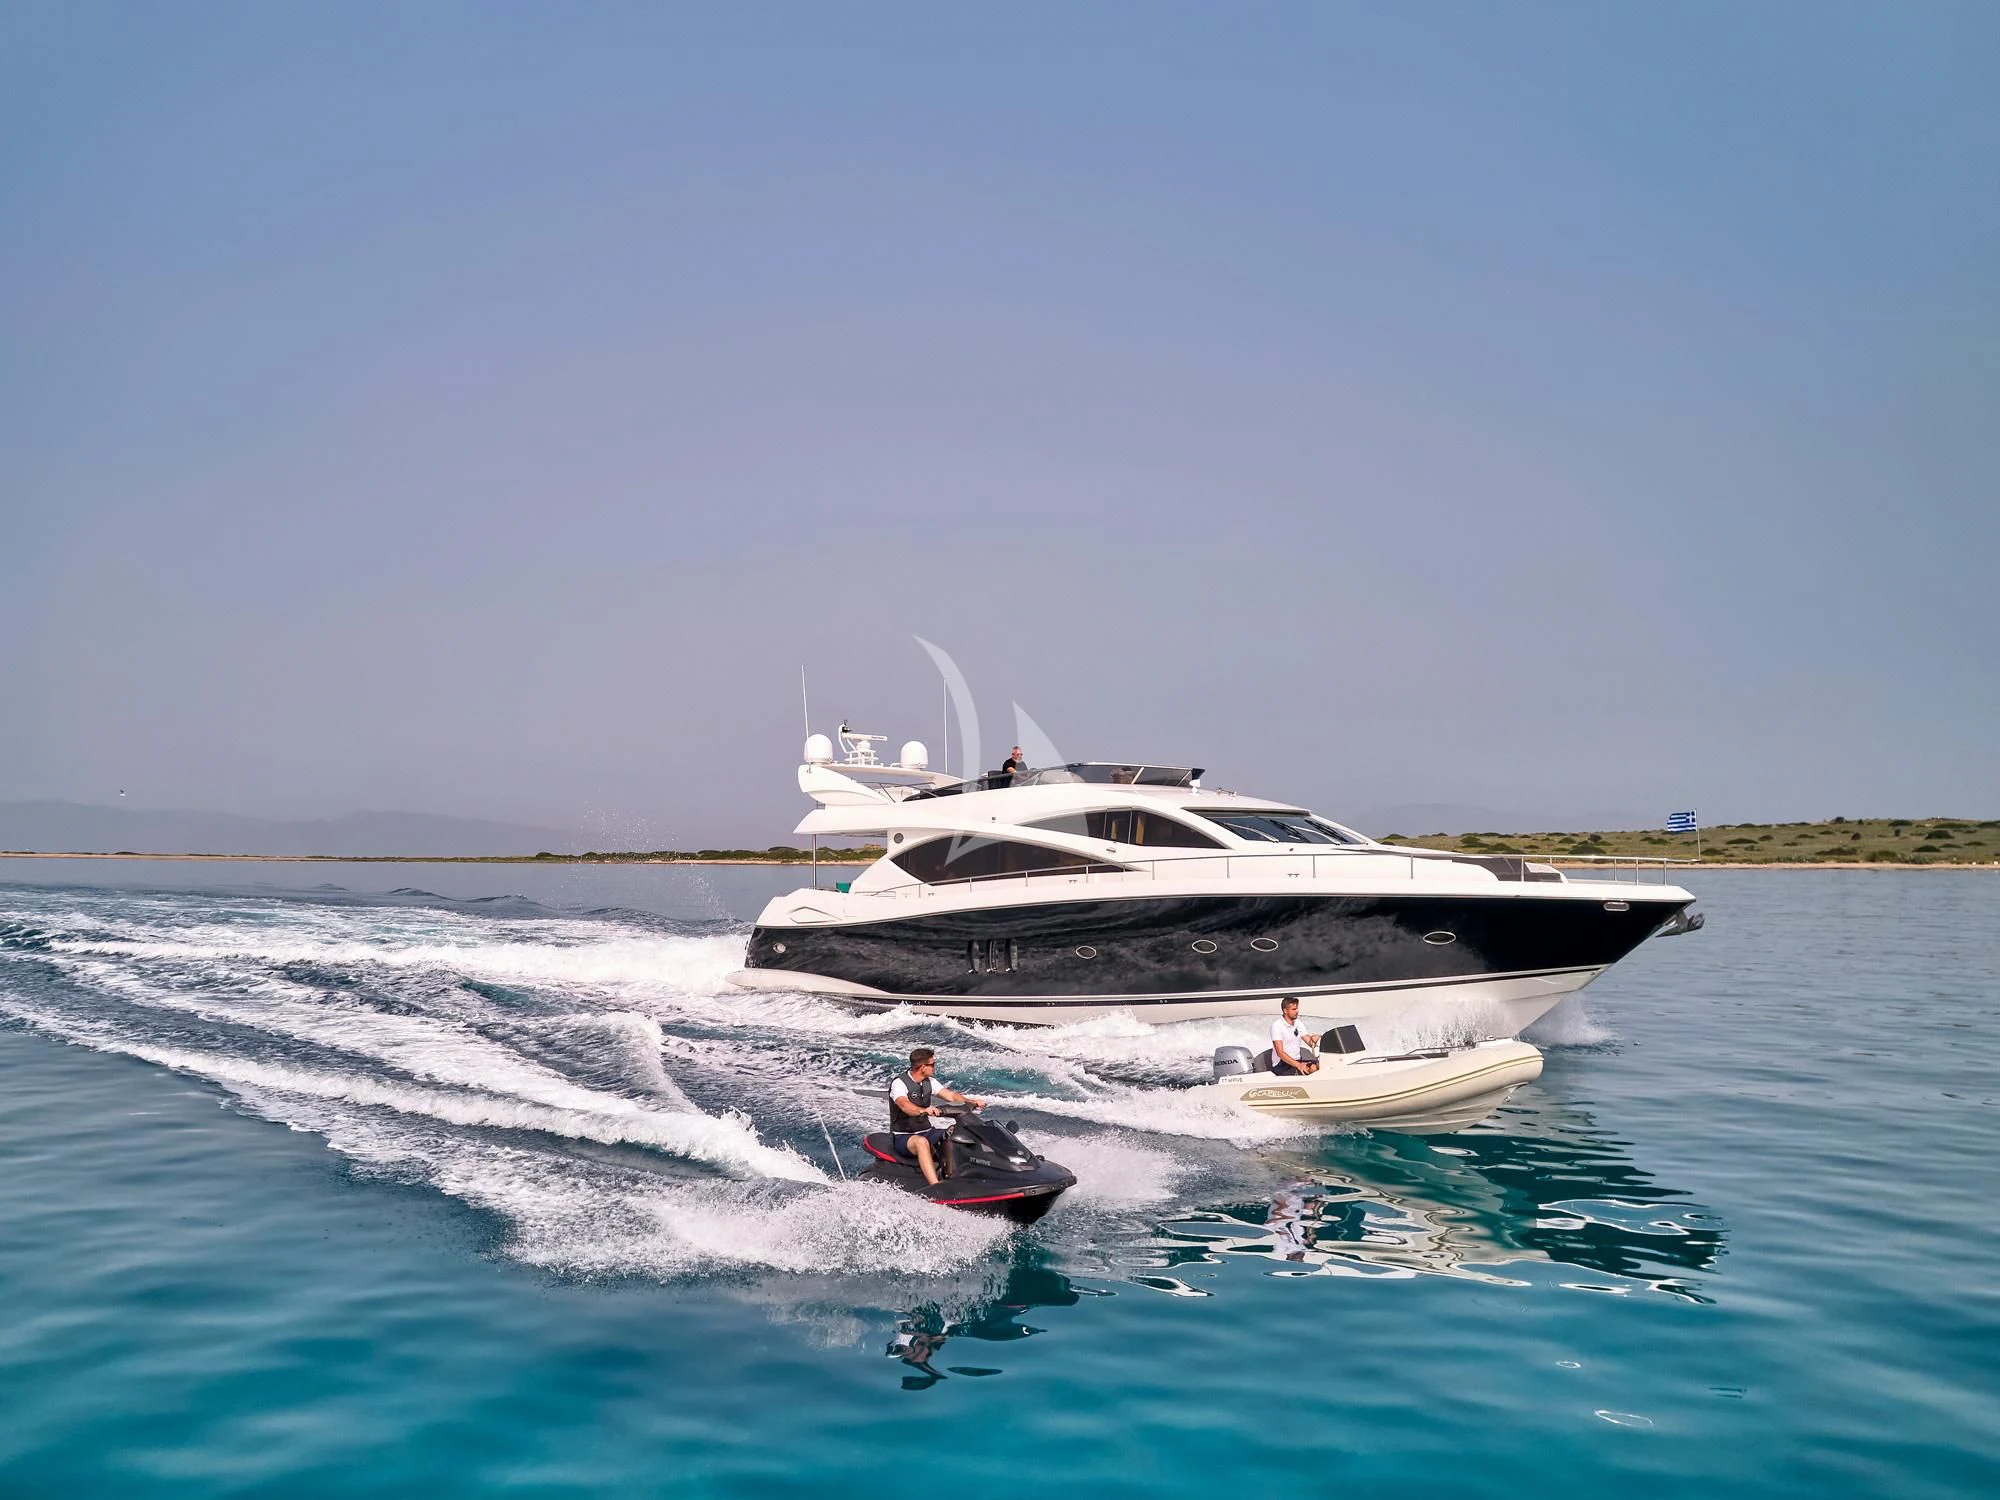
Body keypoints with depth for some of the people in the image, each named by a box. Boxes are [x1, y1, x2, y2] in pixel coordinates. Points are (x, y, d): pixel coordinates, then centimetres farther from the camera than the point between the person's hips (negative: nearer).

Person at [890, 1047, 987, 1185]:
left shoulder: (929, 1082, 8)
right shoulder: (899, 1083, -16)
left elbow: (951, 1096, 2)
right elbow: (904, 1105, -35)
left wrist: (972, 1102, -15)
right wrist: (923, 1110, -55)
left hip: (926, 1132, 7)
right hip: (903, 1137, -7)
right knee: (922, 1142, -39)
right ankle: (936, 1188, -49)